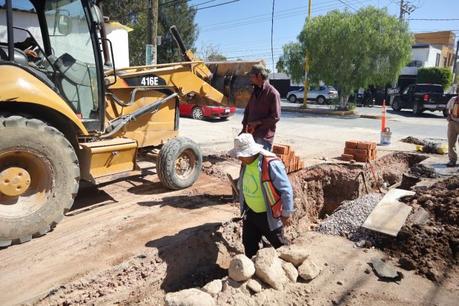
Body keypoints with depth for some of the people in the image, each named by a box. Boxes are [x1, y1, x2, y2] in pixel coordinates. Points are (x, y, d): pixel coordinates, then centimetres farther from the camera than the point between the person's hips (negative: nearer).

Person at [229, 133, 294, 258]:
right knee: (249, 244, 20)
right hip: (250, 213, 7)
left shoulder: (271, 164, -28)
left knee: (279, 245, 15)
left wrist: (287, 214, -16)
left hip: (268, 215, -7)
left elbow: (286, 190, -22)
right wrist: (244, 207, 18)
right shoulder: (246, 163, -4)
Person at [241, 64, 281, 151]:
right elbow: (247, 110, 18)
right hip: (252, 134, 7)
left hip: (265, 136, -7)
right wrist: (245, 126, 7)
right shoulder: (255, 91, 12)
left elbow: (275, 117, -15)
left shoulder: (272, 93, -11)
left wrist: (257, 123, -16)